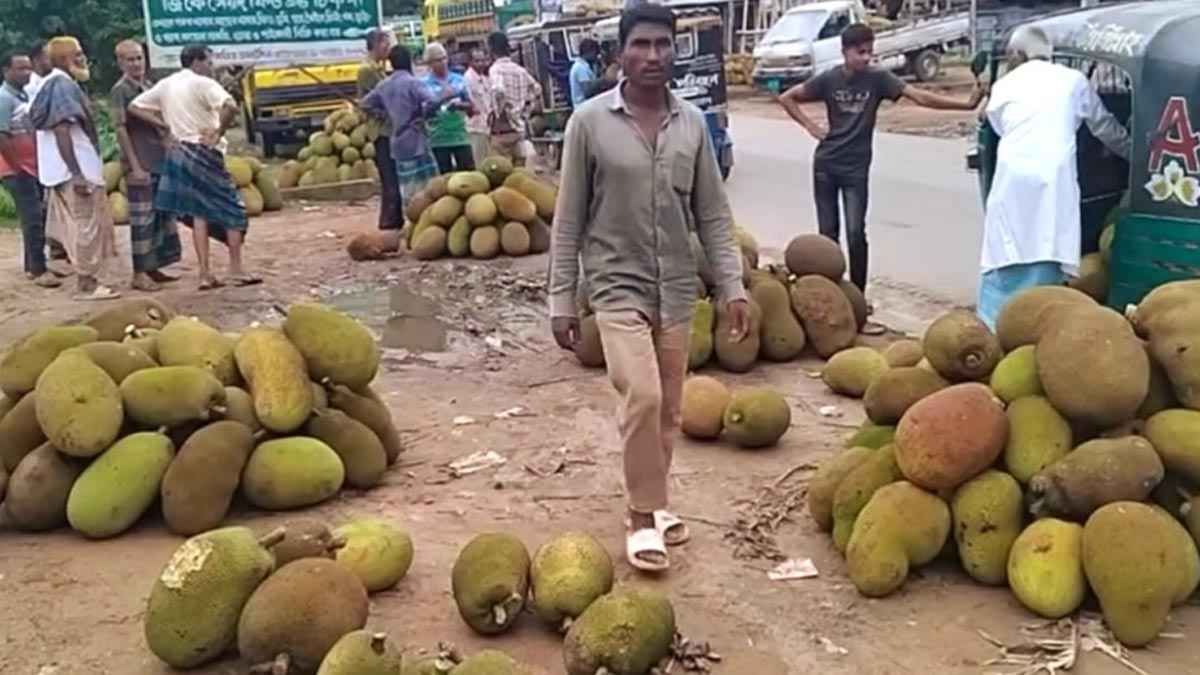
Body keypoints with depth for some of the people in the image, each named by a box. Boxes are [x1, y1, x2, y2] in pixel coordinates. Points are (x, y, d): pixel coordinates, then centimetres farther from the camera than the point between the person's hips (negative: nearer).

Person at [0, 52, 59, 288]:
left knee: (36, 219, 12)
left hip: (35, 167, 9)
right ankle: (39, 270, -5)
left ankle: (31, 267, 20)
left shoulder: (25, 95, 13)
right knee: (33, 220, -9)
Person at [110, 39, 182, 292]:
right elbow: (121, 129, -13)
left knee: (161, 215, 11)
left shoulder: (150, 86, 14)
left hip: (161, 161, 8)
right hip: (140, 165, -8)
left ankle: (153, 268, 20)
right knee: (142, 219, -5)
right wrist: (135, 166, -18)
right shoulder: (120, 91, -8)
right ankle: (140, 274, 1)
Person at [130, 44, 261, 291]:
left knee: (199, 213, 9)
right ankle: (236, 269, 4)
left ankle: (205, 274, 6)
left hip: (179, 152, 7)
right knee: (233, 208, 4)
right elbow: (231, 107, -29)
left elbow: (135, 106, 15)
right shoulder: (203, 84, -12)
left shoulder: (165, 85, 10)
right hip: (203, 153, -7)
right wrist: (219, 133, -15)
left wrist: (165, 124, 7)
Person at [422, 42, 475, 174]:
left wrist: (460, 105, -11)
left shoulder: (458, 79, 7)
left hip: (460, 136, 2)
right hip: (438, 140, -2)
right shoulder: (424, 84, -3)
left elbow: (470, 107, 9)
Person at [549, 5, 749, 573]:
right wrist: (561, 298, -6)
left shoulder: (692, 123, 1)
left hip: (676, 289, 4)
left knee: (668, 408, 10)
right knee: (642, 395, -19)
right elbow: (569, 218, -5)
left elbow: (712, 214, 6)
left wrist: (732, 286, -1)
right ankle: (644, 516, -2)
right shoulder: (590, 121, -8)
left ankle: (649, 503, 29)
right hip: (617, 284, -4)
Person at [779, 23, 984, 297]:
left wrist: (966, 104, -25)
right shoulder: (829, 79, -4)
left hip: (856, 168, -1)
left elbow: (919, 96, -15)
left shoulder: (877, 78, -7)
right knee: (828, 233, 6)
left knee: (856, 234, -9)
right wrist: (811, 126, -3)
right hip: (825, 165, 1)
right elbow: (787, 98, 6)